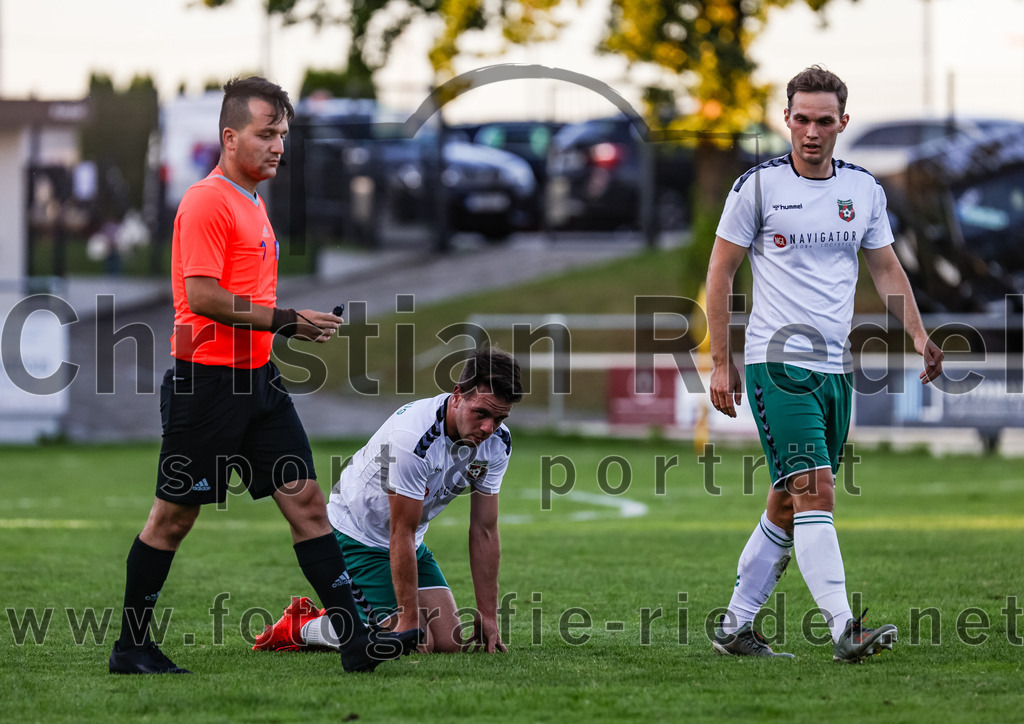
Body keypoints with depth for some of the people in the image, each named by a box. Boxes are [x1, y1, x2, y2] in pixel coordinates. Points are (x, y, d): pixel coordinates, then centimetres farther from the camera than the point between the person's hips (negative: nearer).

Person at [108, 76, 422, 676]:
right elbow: (203, 297, -21)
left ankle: (357, 641, -4)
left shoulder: (252, 204, 18)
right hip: (207, 380, -9)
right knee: (175, 514, 1)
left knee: (306, 501, 0)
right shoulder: (207, 202, -13)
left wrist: (298, 326, 11)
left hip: (257, 379, 9)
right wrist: (284, 320, -19)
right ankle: (132, 648, 12)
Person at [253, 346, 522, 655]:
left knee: (449, 643, -5)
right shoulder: (413, 436, -34)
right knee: (417, 644, -18)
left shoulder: (498, 442, -11)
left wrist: (487, 616, -6)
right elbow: (401, 536, -28)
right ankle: (301, 627, 1)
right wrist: (409, 620, -26)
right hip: (354, 534, -8)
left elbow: (484, 531, -4)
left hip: (410, 543, 8)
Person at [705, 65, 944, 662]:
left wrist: (919, 336, 4)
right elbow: (721, 273, 1)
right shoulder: (758, 187, -4)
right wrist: (721, 362, -2)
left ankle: (736, 625, 21)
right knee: (815, 492, -18)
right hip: (778, 363, -6)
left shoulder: (865, 189, 9)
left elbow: (887, 270, 18)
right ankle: (844, 629, -24)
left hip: (837, 367, 6)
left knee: (788, 506, 10)